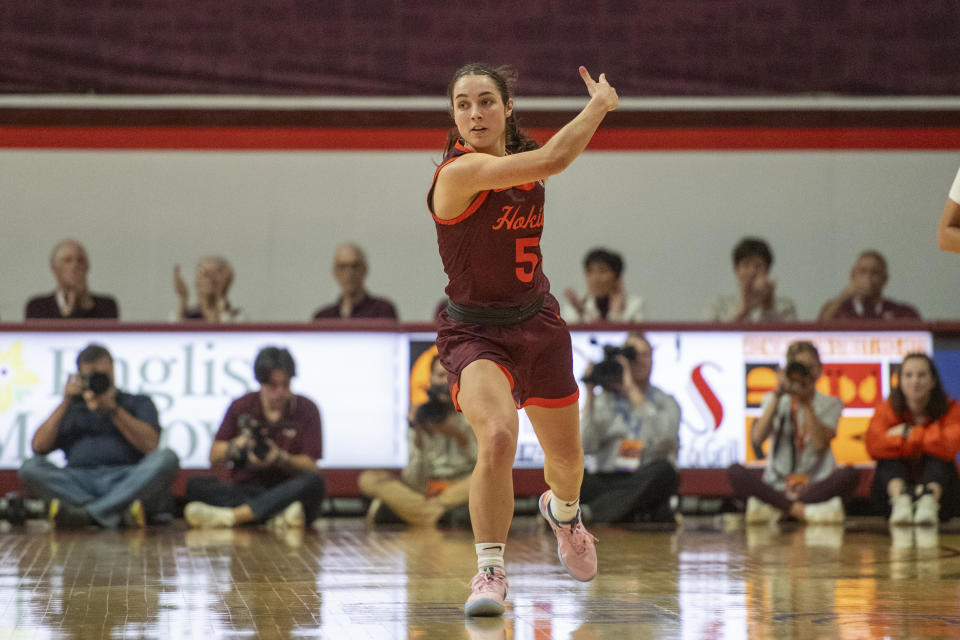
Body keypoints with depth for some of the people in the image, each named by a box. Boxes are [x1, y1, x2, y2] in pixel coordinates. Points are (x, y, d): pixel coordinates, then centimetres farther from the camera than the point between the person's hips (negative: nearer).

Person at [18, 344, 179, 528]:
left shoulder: (138, 403, 23)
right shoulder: (71, 409, 28)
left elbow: (150, 444, 3)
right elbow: (39, 447, 12)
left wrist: (112, 409, -4)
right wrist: (65, 403, 9)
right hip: (78, 482, 1)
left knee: (166, 458, -31)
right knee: (30, 468, -27)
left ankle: (87, 513, -42)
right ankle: (120, 513, -42)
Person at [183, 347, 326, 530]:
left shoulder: (306, 409, 5)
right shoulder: (241, 407, 9)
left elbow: (310, 467, -2)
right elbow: (214, 458, 7)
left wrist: (279, 458, -21)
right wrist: (237, 445, -13)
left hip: (288, 492, -1)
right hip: (245, 490, 1)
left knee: (314, 482, -35)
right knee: (196, 485, -25)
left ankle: (232, 515, -43)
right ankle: (279, 515, -42)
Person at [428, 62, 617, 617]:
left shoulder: (522, 158, -2)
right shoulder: (459, 171, -25)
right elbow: (551, 161, -34)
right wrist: (601, 103, -22)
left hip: (538, 322, 7)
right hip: (475, 331, -7)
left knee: (566, 458, 19)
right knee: (498, 437, -33)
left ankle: (563, 511, 57)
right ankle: (491, 570, -18)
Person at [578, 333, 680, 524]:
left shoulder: (666, 402, 12)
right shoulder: (603, 400, 15)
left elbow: (664, 436, -13)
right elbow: (585, 445, -1)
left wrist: (633, 390, -12)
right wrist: (589, 395, -5)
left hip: (643, 483, 0)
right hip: (603, 482, 0)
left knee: (663, 470, -36)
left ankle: (589, 512, -36)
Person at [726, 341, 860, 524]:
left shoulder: (830, 404, 10)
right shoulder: (774, 401, 12)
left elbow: (820, 445, -8)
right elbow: (757, 439, -7)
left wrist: (805, 403, -9)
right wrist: (777, 396, -11)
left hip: (816, 488, 0)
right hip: (776, 487, 0)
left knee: (849, 474, -32)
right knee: (735, 471, -27)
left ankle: (774, 508, -35)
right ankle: (801, 510, -37)